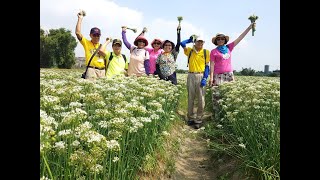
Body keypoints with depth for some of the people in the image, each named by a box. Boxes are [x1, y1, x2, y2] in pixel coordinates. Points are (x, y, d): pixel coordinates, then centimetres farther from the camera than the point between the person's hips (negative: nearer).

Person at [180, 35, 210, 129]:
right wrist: (190, 39, 11)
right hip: (191, 76, 2)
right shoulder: (190, 51, 9)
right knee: (190, 98, 8)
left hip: (201, 76, -1)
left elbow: (207, 66, 3)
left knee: (201, 99, -4)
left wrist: (205, 78, -7)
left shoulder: (206, 52, 5)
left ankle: (198, 119, 5)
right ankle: (191, 118, 19)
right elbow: (182, 43, -3)